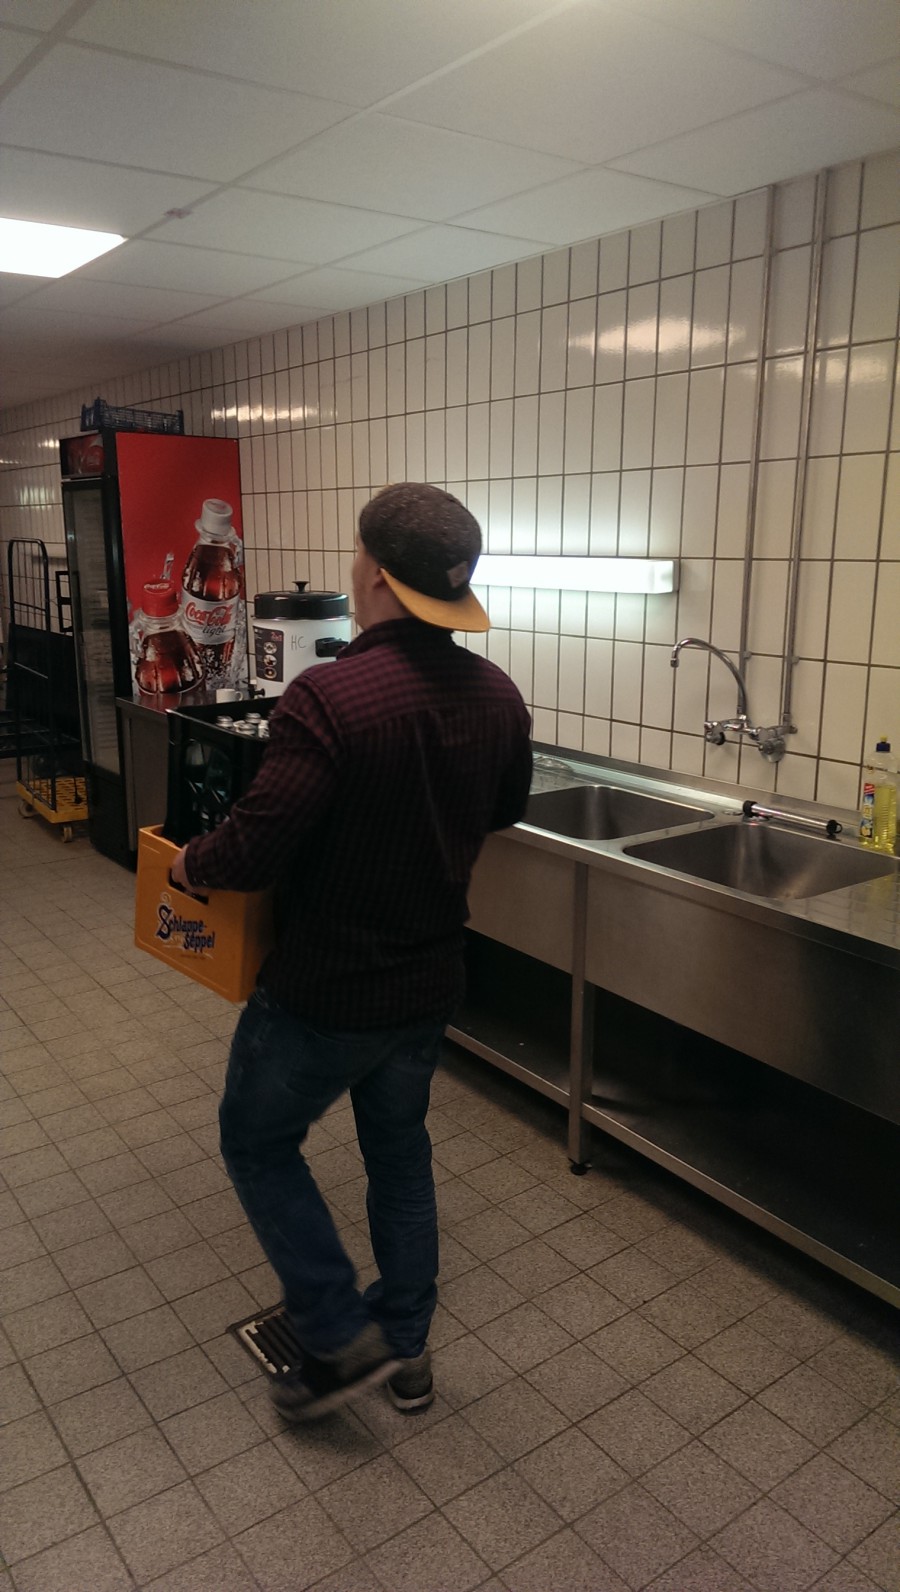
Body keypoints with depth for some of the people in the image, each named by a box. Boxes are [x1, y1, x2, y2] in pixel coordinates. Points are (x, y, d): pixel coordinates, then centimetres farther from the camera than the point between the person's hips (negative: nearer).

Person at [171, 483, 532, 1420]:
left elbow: (257, 850, -26)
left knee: (257, 1142, 19)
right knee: (399, 1150, 24)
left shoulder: (329, 698, -28)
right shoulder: (495, 695, -5)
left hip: (324, 991, -6)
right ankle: (406, 1349, 39)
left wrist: (189, 865, -5)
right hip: (431, 982, 7)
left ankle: (340, 1336, 23)